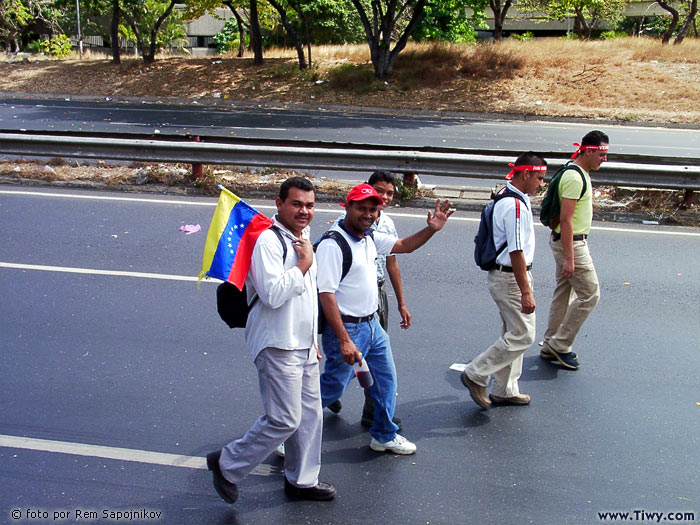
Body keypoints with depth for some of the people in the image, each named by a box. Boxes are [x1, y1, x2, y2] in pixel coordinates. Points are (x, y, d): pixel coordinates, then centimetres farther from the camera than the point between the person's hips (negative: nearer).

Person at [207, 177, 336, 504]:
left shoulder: (302, 240, 14)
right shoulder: (268, 240, -17)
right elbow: (273, 294, -29)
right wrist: (304, 263, -19)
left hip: (302, 345, 9)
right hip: (277, 347, -9)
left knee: (310, 415, 15)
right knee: (284, 420, -8)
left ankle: (302, 480, 32)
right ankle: (228, 465, 11)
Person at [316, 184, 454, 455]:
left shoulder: (370, 237, 6)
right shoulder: (333, 244, -21)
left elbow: (404, 246, 21)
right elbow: (326, 294, -24)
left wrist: (431, 229, 2)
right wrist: (344, 340, -26)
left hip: (372, 324, 9)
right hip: (346, 328, -9)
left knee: (385, 379, 17)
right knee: (333, 387, 1)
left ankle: (384, 435, 36)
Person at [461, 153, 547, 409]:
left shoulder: (509, 198, 11)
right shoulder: (515, 206, -23)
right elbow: (516, 252, -26)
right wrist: (526, 291, -25)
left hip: (504, 274, 11)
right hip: (510, 278, -11)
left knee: (512, 333, 17)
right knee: (523, 335, -4)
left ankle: (504, 390, 27)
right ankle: (476, 374, 4)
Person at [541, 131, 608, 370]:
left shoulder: (580, 174, 11)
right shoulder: (575, 178, -21)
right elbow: (566, 220, -25)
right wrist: (569, 258, -26)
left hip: (567, 241, 10)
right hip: (571, 244, -10)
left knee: (564, 292, 15)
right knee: (590, 294, -4)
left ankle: (551, 346, 24)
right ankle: (560, 344, 4)